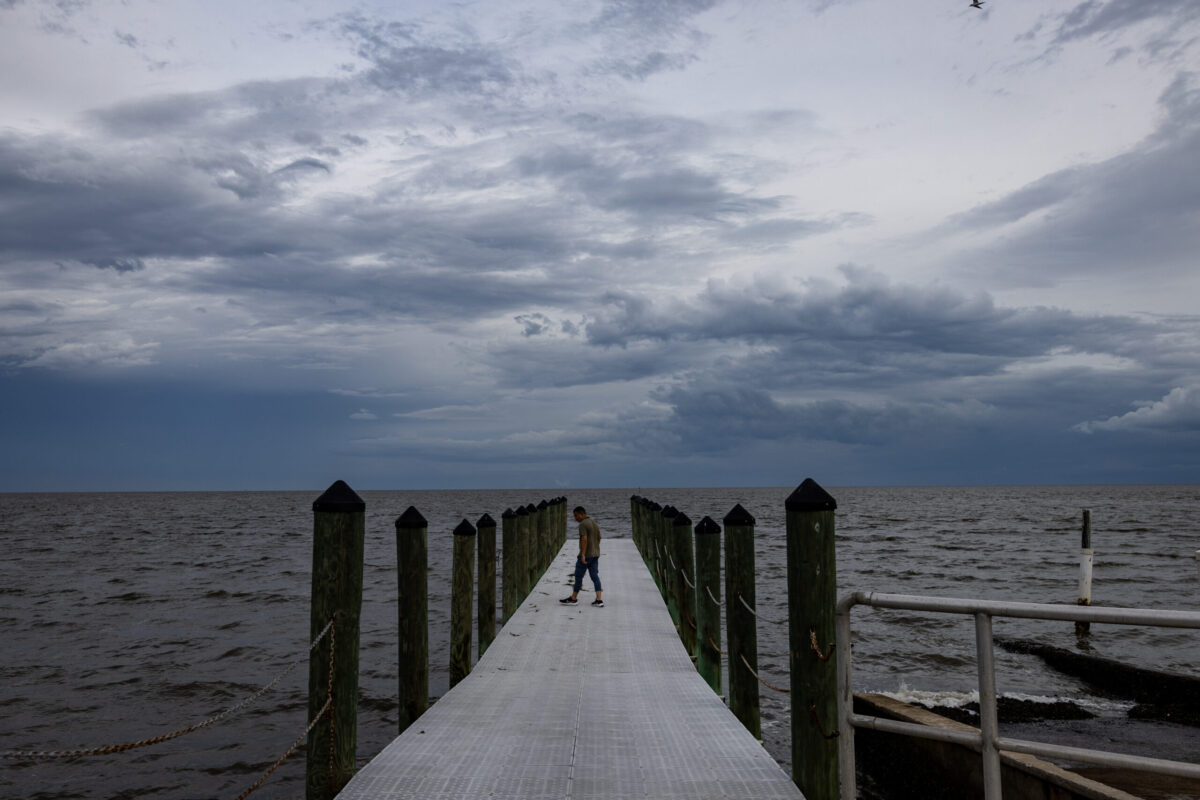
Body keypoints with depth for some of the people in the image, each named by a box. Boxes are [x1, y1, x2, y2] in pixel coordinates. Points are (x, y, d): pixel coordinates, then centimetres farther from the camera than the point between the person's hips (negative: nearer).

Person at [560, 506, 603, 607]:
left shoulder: (583, 524, -14)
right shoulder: (594, 523, 14)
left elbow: (584, 539, -23)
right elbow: (599, 537, 22)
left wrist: (583, 555, -24)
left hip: (586, 554, -8)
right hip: (595, 554, 8)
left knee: (578, 576, 3)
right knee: (595, 576, 5)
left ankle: (573, 599, 12)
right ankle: (599, 600, -1)